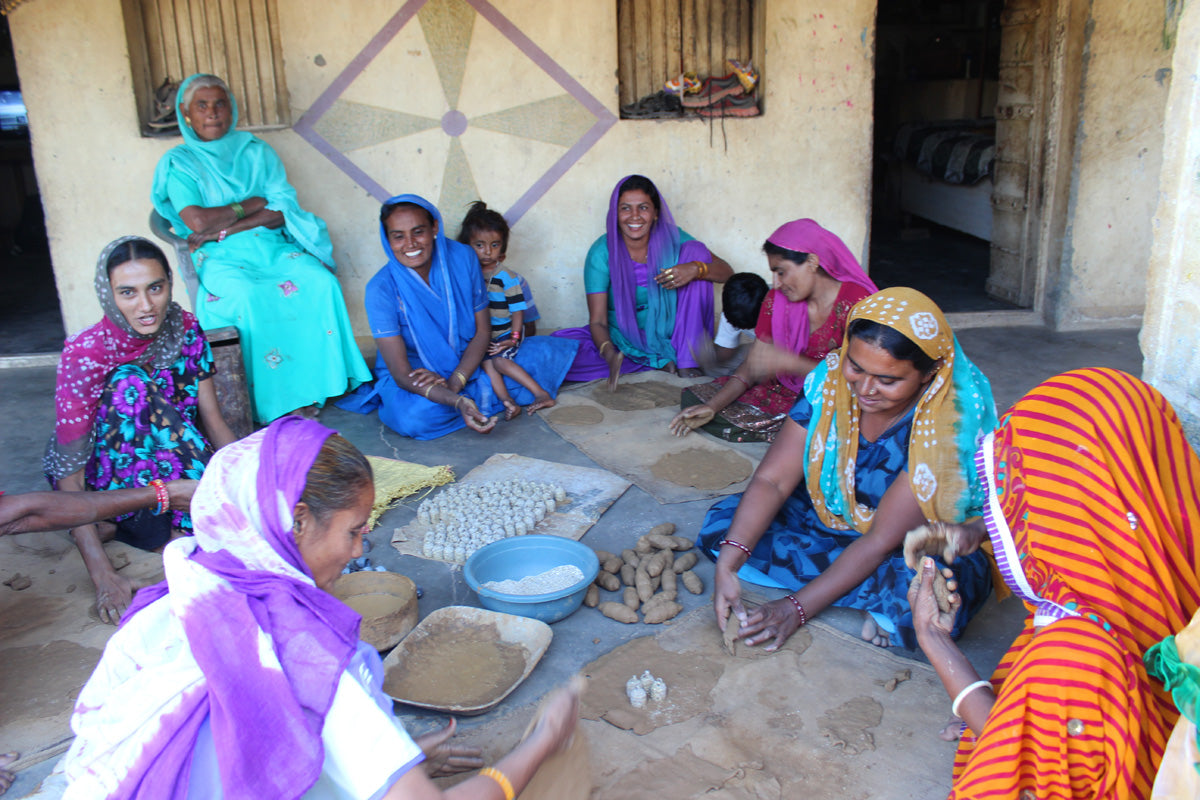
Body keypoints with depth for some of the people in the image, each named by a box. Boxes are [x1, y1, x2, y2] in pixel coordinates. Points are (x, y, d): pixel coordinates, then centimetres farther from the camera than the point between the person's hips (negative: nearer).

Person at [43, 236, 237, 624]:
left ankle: (114, 524, -8)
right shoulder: (85, 355, -24)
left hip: (165, 473, 5)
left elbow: (213, 421, -7)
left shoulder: (185, 330, -10)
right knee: (131, 383, -31)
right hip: (102, 473, -4)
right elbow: (69, 475, -25)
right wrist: (102, 574, -34)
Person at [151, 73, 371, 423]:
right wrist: (254, 203, -2)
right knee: (251, 298, -35)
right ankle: (275, 403, -27)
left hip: (274, 248, 3)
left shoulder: (257, 151, 14)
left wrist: (226, 227, -10)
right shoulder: (178, 163, 6)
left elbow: (283, 210, 1)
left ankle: (312, 386, -19)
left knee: (320, 282, -27)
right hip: (222, 260, -3)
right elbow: (198, 221, -11)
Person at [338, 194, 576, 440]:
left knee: (547, 351, -9)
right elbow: (402, 374, -25)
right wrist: (458, 402, -42)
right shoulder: (381, 289, -21)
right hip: (415, 377, -2)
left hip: (467, 365, 2)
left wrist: (454, 383, -23)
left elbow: (483, 330, -6)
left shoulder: (463, 258, -12)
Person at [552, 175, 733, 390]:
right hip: (623, 340, -1)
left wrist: (696, 269, -32)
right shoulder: (602, 252, -13)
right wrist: (610, 354, -38)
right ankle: (660, 362, -19)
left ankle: (688, 362, -15)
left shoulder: (672, 239, -7)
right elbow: (597, 321, -16)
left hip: (669, 337, 1)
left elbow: (727, 273, -9)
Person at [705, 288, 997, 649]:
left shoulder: (951, 426, -28)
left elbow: (882, 540, -27)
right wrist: (728, 564, -31)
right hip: (829, 519, 6)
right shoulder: (831, 379, -16)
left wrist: (797, 607, -31)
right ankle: (876, 600, -14)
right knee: (723, 522, -14)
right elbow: (771, 479, -18)